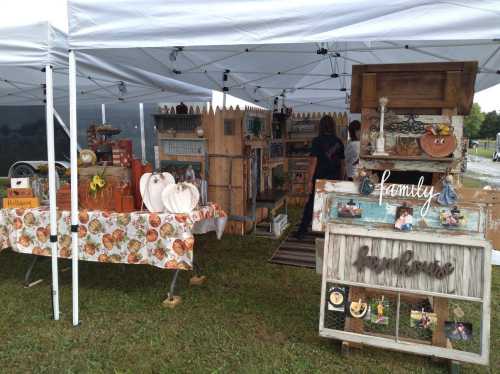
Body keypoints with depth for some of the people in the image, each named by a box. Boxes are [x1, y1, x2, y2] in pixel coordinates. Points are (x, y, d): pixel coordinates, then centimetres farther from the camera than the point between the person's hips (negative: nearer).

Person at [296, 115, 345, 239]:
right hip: (335, 180, 3)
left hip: (320, 179, -3)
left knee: (310, 205, 6)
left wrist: (309, 181, -9)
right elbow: (342, 163, 7)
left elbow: (313, 161, -12)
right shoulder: (339, 142, 3)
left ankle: (302, 232, 11)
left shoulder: (317, 141, -9)